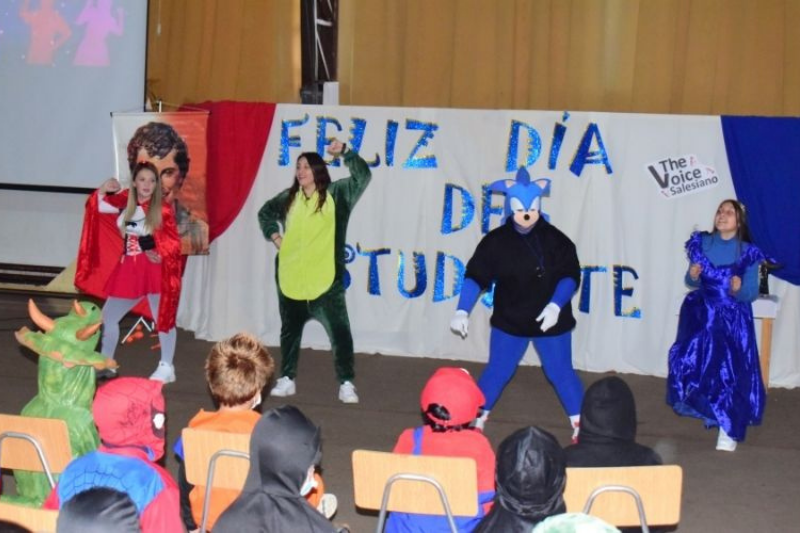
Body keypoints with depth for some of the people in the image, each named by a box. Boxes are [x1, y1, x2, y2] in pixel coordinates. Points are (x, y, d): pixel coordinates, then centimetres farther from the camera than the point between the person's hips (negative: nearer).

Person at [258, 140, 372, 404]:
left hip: (326, 278, -4)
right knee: (290, 330, 14)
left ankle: (346, 384, -3)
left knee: (339, 331, -8)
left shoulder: (336, 194, -3)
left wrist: (344, 152, -29)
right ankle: (287, 379, 26)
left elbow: (362, 176, -16)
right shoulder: (289, 198, 7)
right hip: (291, 276, 4)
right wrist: (274, 236, 9)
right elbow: (265, 214, 25)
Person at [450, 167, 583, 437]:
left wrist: (556, 305, -22)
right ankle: (475, 418, 26)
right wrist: (462, 311, -18)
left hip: (551, 321, 0)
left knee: (561, 373, 7)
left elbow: (570, 275, -8)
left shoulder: (555, 240, -9)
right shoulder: (496, 241, -9)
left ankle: (581, 424, 22)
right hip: (509, 322, 0)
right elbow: (476, 276, -9)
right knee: (497, 372, 10)